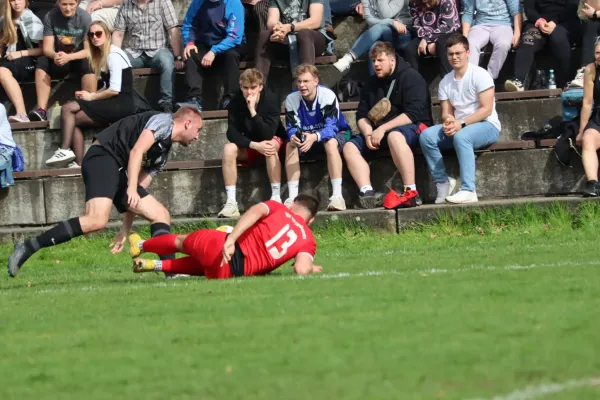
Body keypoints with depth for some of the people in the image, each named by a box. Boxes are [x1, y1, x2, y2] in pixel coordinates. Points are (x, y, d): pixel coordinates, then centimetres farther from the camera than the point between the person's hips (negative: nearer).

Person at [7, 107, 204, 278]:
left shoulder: (163, 154, 27)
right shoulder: (163, 122, 0)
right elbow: (136, 151, -15)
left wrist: (126, 230, 22)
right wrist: (131, 189, -25)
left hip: (119, 172, 10)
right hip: (102, 158, -10)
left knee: (161, 214, 9)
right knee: (97, 220, -29)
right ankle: (27, 248, -29)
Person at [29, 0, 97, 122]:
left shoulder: (85, 18, -16)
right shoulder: (50, 17, -11)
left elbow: (89, 50, -19)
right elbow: (47, 48, -13)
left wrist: (68, 57, -36)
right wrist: (55, 55, -37)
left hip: (79, 58, -2)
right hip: (59, 59, 2)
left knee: (90, 64, -34)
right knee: (42, 62, -26)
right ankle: (41, 110, -34)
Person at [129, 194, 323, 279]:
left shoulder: (278, 208, 7)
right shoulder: (309, 242, 5)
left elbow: (256, 211, -14)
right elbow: (302, 269, -14)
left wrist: (231, 238, -21)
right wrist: (311, 267, 9)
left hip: (219, 246, 0)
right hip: (232, 273, 0)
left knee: (182, 241, 33)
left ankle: (140, 245, 55)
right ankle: (155, 265, 34)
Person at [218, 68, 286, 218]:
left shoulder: (271, 100, -22)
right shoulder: (236, 101, -15)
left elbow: (268, 134, -29)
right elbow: (232, 133, -19)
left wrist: (252, 111, -37)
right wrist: (254, 145, -33)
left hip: (274, 140, -2)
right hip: (247, 146, 2)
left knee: (271, 146, -37)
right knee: (229, 149, -28)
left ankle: (276, 198, -35)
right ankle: (231, 203, -30)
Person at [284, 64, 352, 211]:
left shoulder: (328, 95, -25)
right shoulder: (291, 99, -13)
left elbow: (331, 127, -31)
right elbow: (292, 127, -14)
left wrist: (315, 137, -52)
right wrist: (293, 136, -40)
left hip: (336, 134, -4)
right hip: (306, 137, 4)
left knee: (330, 143, -37)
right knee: (290, 145, -25)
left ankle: (337, 195, -42)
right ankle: (292, 197, -28)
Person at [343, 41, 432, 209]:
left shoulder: (410, 77, -5)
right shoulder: (372, 84, 18)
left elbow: (414, 113, -17)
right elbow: (361, 115, 14)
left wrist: (383, 129, -21)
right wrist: (368, 132, -9)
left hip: (413, 127, -8)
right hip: (379, 132, 8)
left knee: (394, 136, -41)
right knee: (350, 147, -13)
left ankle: (411, 193, -43)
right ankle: (367, 192, -34)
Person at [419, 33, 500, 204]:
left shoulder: (479, 75, -8)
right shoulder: (446, 81, 11)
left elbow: (486, 109, -15)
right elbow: (446, 112, 8)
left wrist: (461, 124, -24)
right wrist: (448, 120, -19)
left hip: (487, 126, -6)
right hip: (459, 126, 6)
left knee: (461, 136, -38)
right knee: (426, 136, -17)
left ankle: (468, 190, -40)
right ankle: (443, 181, -11)